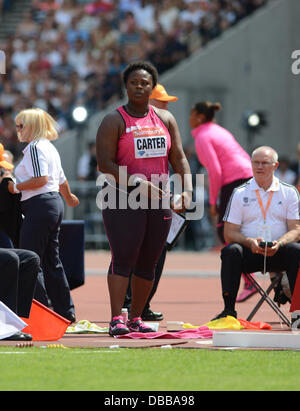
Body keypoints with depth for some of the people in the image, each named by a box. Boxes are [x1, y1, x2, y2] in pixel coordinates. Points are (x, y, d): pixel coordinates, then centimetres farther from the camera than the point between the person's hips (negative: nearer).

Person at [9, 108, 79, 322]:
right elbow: (62, 179, 28)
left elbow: (41, 179, -21)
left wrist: (16, 187, -11)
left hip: (40, 206, -10)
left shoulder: (35, 147, -11)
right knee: (52, 260, 14)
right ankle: (66, 311, 17)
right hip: (55, 204, 10)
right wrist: (69, 197, 44)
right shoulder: (50, 148, 18)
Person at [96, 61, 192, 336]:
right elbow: (105, 163, -11)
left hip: (159, 200, 5)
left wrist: (188, 190, -6)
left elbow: (178, 158, 10)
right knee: (123, 258, -14)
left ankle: (136, 318, 14)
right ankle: (116, 320, -19)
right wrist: (136, 184, -23)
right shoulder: (114, 121, -2)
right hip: (124, 200, -5)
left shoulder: (165, 119, 13)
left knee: (148, 263, 6)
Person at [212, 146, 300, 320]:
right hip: (250, 253, 0)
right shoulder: (240, 193, 10)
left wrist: (279, 244, -20)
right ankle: (228, 310, -32)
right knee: (230, 251, -32)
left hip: (278, 253, 0)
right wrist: (250, 242, -17)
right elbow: (229, 233, 5)